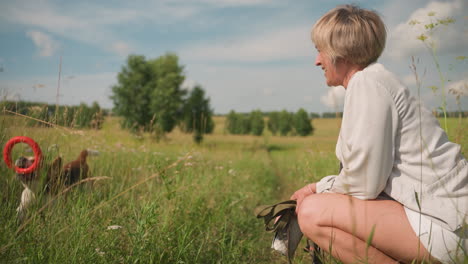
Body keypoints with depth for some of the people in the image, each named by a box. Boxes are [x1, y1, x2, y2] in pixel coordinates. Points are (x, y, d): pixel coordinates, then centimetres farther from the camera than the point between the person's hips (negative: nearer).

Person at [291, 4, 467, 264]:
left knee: (312, 213, -19)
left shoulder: (367, 82, -16)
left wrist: (319, 187, -2)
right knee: (313, 202, 13)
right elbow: (369, 174, 11)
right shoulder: (372, 80, 13)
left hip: (441, 223, -10)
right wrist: (319, 189, 5)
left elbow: (364, 182, -20)